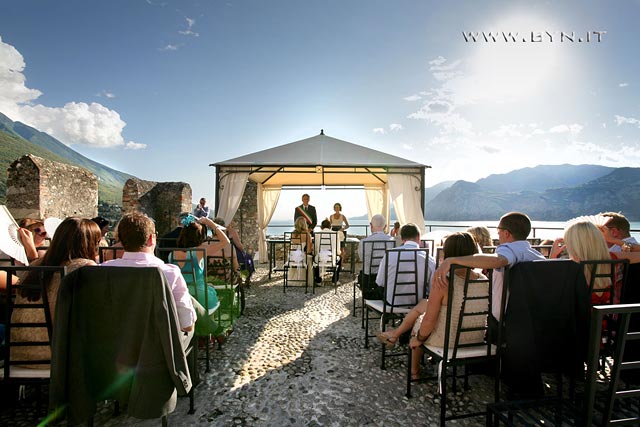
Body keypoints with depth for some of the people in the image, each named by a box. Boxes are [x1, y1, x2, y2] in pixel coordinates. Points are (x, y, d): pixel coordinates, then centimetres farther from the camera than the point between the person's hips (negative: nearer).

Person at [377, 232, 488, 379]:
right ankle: (396, 333, 43)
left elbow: (429, 321, -22)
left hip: (446, 341, -5)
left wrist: (418, 339, -3)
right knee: (423, 304, 24)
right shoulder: (484, 280, -11)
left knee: (419, 320, 28)